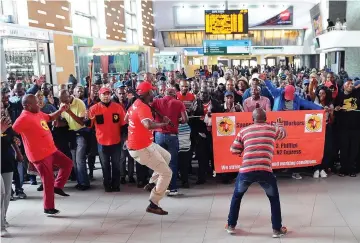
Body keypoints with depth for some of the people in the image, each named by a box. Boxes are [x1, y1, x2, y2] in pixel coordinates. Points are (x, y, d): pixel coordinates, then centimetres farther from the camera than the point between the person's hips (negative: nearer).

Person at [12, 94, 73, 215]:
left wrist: (60, 110, 12)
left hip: (50, 150, 9)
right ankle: (48, 208, 15)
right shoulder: (24, 118, -20)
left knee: (67, 163, 14)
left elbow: (50, 117, 26)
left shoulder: (38, 113, 8)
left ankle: (57, 186, 25)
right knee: (48, 181, 0)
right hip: (40, 155, -9)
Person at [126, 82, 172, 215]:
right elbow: (149, 125, -42)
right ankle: (153, 204, 5)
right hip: (141, 148, -10)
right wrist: (164, 123, -27)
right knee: (166, 173, -2)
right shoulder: (143, 108, -24)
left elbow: (126, 119, 22)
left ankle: (152, 183, 24)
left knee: (166, 157, 27)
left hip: (144, 144, 10)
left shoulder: (136, 104, 5)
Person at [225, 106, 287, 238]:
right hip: (265, 171, -1)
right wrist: (279, 124, 58)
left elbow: (233, 150, 17)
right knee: (274, 199, 23)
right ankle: (277, 229, 26)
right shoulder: (273, 129, 14)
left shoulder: (244, 131, 14)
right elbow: (284, 134, 37)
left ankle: (231, 225, 32)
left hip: (245, 170, 1)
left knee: (237, 196, 26)